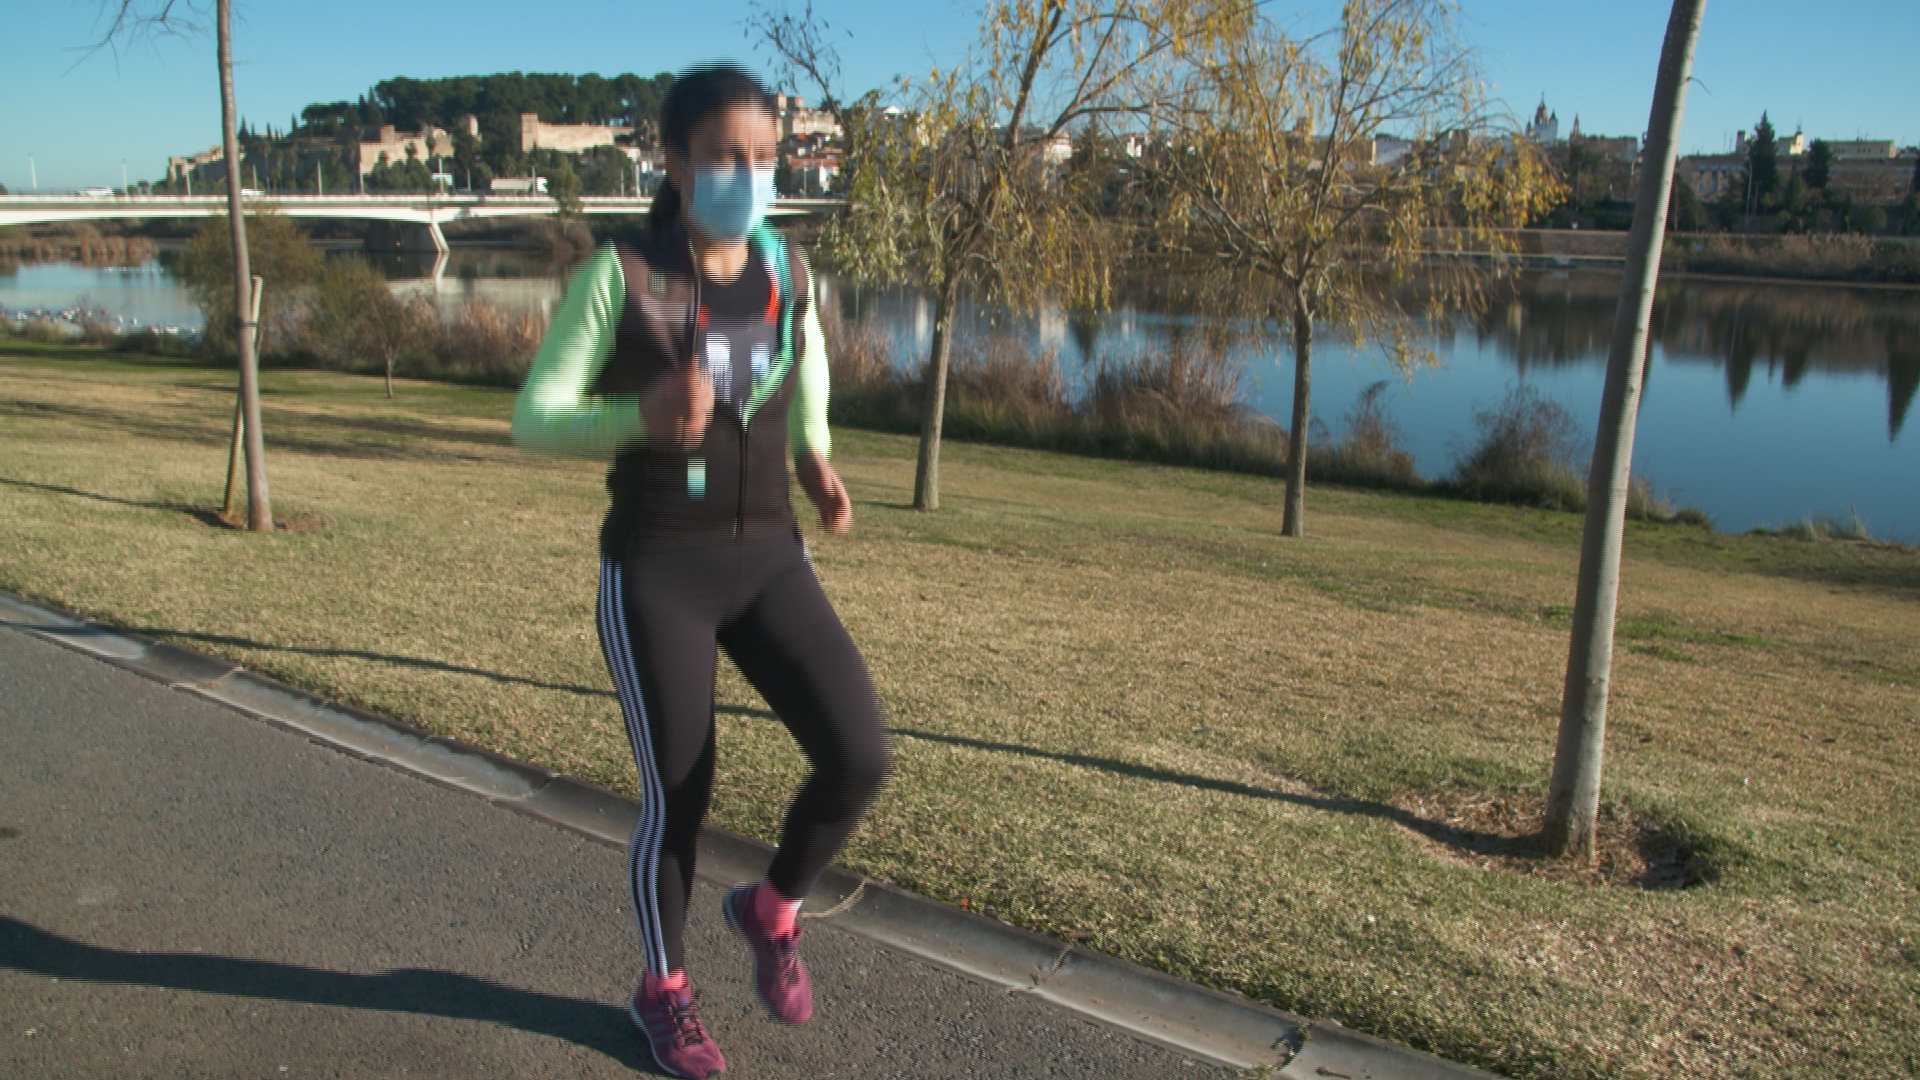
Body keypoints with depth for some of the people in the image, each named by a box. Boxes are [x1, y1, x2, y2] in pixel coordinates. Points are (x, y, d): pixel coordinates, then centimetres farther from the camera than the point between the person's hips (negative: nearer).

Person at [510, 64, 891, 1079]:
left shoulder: (785, 267, 3)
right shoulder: (618, 275, -10)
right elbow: (533, 417, -9)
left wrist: (813, 455, 8)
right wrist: (640, 416, -30)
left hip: (769, 561, 4)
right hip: (654, 573, -4)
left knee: (859, 755, -10)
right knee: (676, 796, 4)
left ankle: (771, 908, 22)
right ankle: (663, 988, 33)